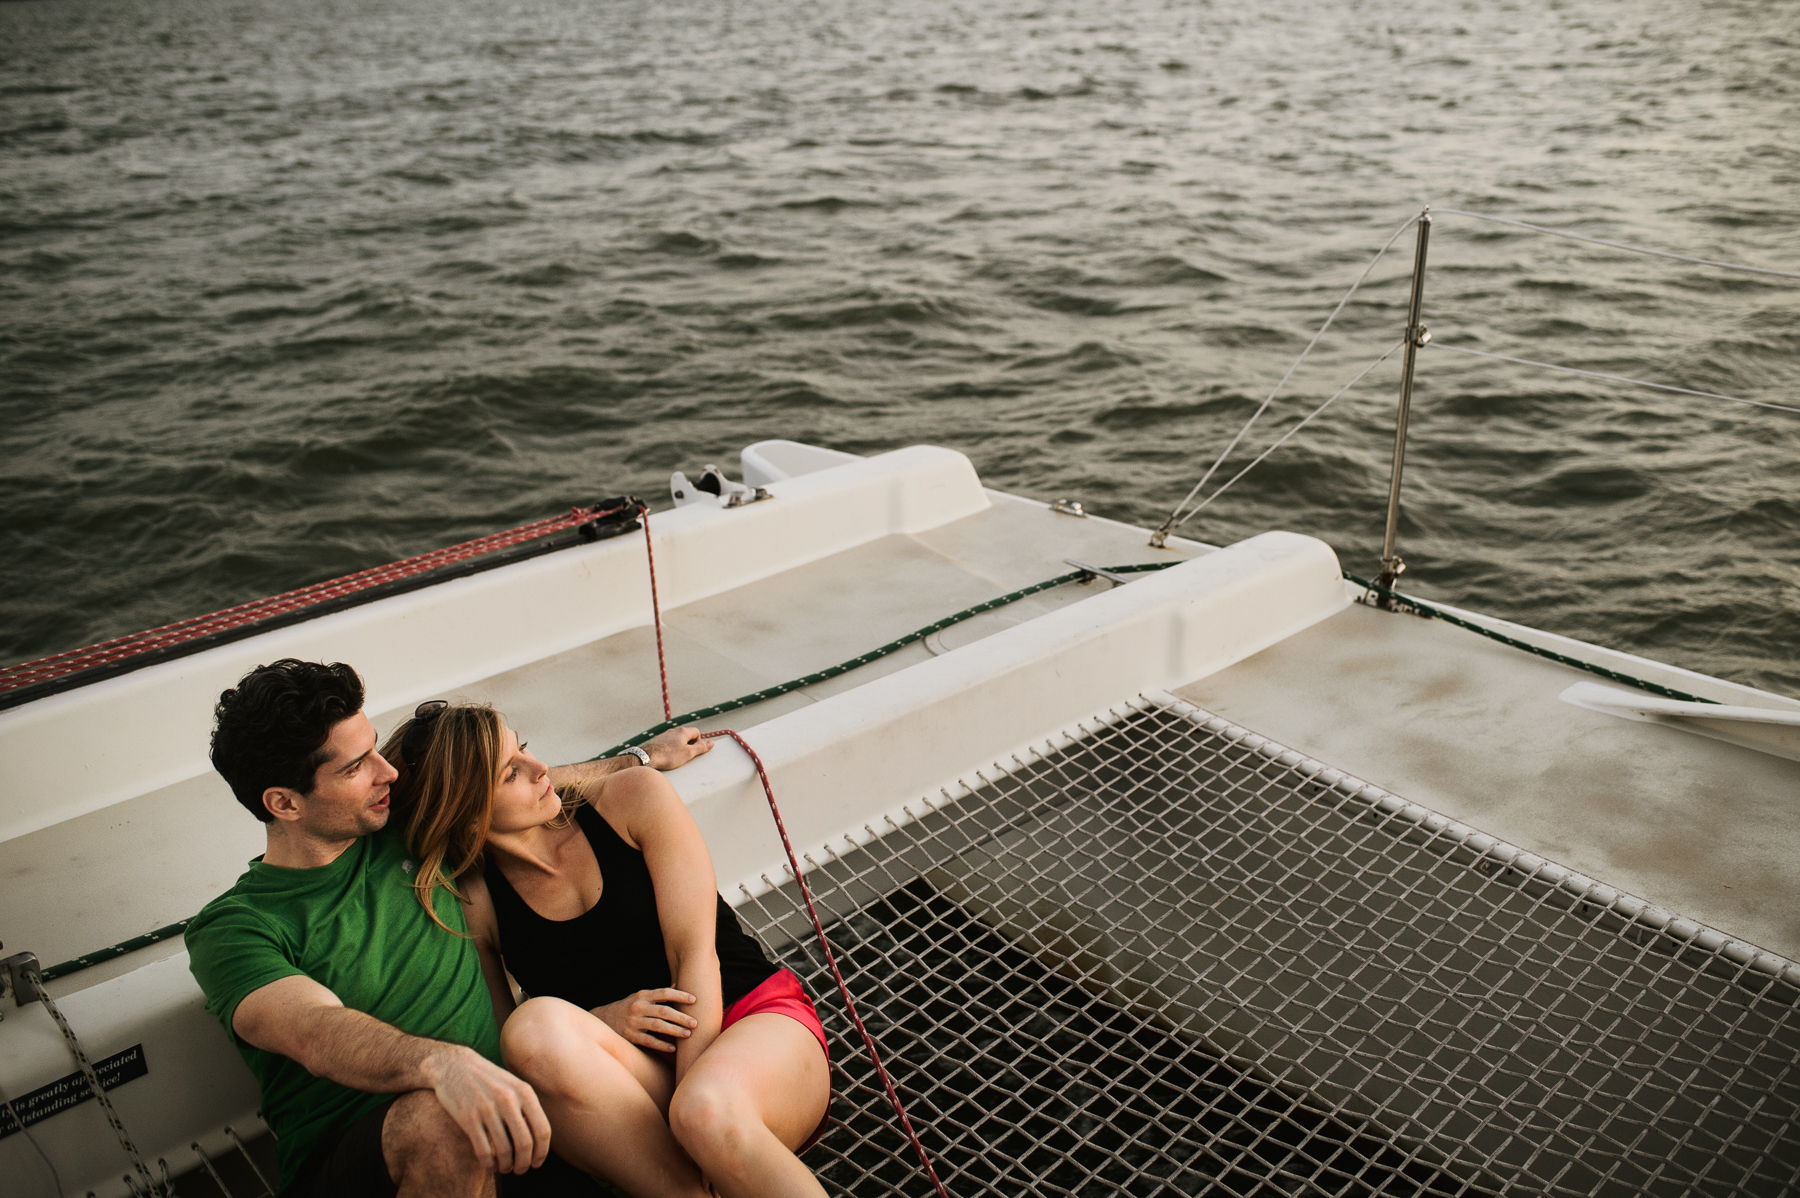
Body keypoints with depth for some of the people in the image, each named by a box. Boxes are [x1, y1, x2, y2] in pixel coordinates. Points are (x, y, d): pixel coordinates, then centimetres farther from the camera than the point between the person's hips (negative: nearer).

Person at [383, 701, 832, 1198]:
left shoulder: (635, 798, -2)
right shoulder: (470, 904, -1)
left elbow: (694, 956, -9)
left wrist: (696, 1112, -17)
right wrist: (599, 1024, -17)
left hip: (759, 1016, -2)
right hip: (642, 1072, 2)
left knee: (706, 1109, -38)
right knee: (537, 1024, -31)